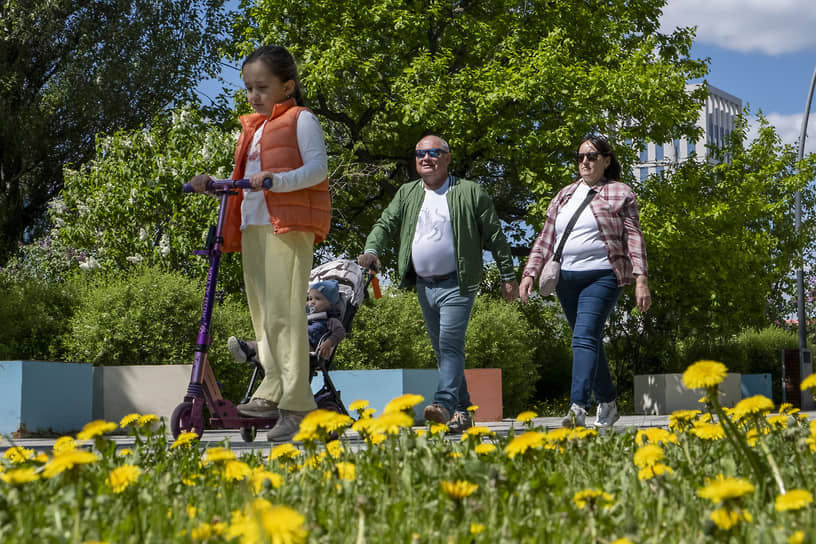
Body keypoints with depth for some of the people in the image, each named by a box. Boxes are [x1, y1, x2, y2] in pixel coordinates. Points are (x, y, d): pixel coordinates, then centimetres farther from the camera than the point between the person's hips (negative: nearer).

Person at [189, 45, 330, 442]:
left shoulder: (301, 120, 2)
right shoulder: (253, 129, 26)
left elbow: (318, 167, -10)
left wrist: (276, 179, -25)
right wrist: (213, 184, 12)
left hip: (289, 225, -8)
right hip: (253, 225, 9)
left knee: (283, 311, -15)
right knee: (261, 312, 8)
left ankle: (295, 405, -15)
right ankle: (272, 391, 14)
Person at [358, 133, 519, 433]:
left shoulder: (470, 192, 0)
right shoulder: (407, 194, 13)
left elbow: (494, 236, 2)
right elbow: (385, 224, 7)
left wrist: (508, 276, 1)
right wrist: (372, 249, -15)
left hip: (456, 285, -5)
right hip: (424, 285, 5)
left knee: (450, 344, -17)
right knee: (442, 350, 9)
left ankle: (444, 403, -27)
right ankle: (462, 409, 16)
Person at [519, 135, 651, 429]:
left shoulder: (620, 194, 4)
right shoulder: (564, 195, 17)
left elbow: (634, 238, -2)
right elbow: (545, 239, 17)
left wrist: (641, 279, -11)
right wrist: (530, 273, 6)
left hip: (601, 277, -5)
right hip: (566, 278, 6)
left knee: (584, 338, -21)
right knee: (590, 342, 13)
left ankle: (578, 408, -29)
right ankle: (608, 403, 26)